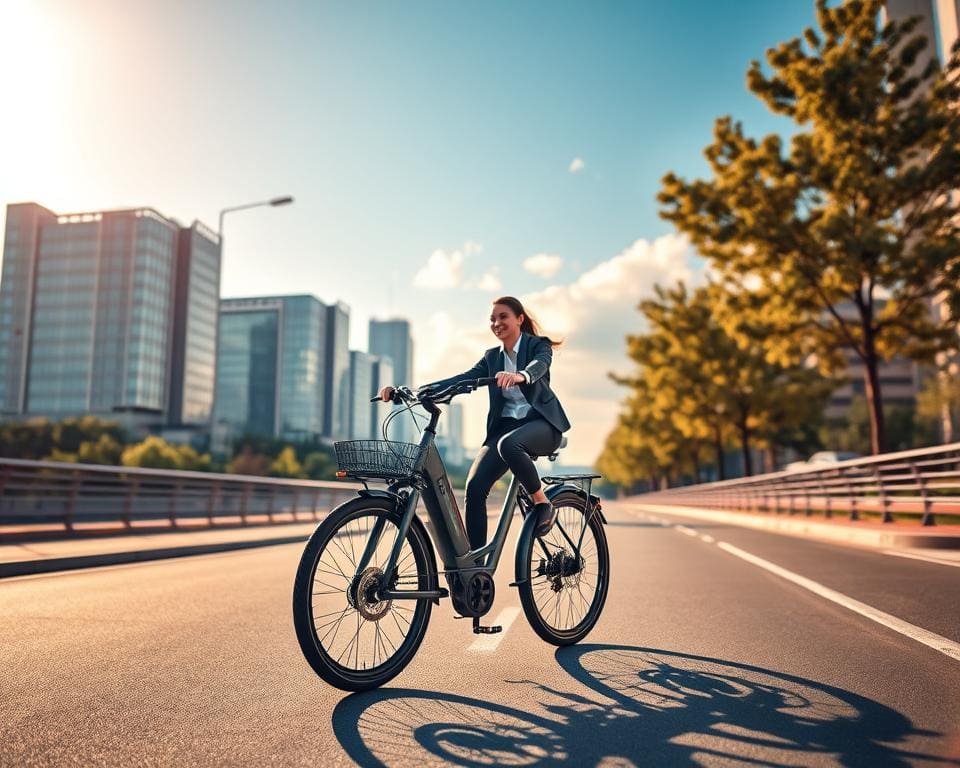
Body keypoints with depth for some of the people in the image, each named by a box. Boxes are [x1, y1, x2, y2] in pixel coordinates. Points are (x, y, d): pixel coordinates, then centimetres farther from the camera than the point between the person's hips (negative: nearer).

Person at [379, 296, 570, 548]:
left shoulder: (539, 345, 3)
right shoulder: (492, 357, 15)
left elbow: (539, 365, -21)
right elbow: (462, 379, 2)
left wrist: (520, 376, -47)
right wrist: (412, 391, -12)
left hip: (540, 422, -4)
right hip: (505, 425, 5)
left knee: (508, 444, -38)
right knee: (474, 486, -16)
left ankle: (542, 502, -14)